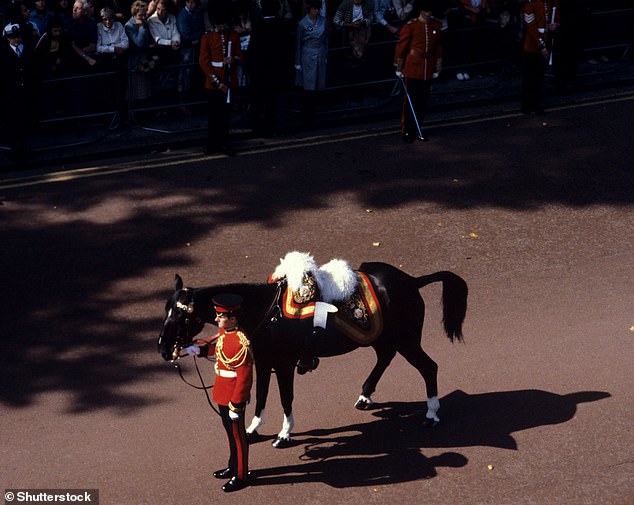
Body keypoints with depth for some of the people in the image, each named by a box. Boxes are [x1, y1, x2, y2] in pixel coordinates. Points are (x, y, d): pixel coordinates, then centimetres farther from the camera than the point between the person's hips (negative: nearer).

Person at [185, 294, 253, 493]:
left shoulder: (241, 343, -29)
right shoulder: (224, 332, -1)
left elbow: (245, 378, -26)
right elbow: (214, 344, 23)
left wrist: (236, 406, -23)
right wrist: (196, 348, 3)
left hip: (233, 397, -9)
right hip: (222, 393, 9)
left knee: (237, 434, 6)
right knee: (230, 430, 23)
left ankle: (241, 476, 20)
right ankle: (233, 467, 40)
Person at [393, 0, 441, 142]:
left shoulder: (436, 25, 5)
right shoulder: (410, 26, -10)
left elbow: (438, 47, 13)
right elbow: (401, 46, -4)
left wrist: (437, 69, 14)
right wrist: (399, 68, -2)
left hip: (428, 71, 5)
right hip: (412, 69, -5)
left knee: (423, 101, 10)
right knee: (410, 101, -2)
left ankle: (417, 129, 22)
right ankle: (407, 132, 7)